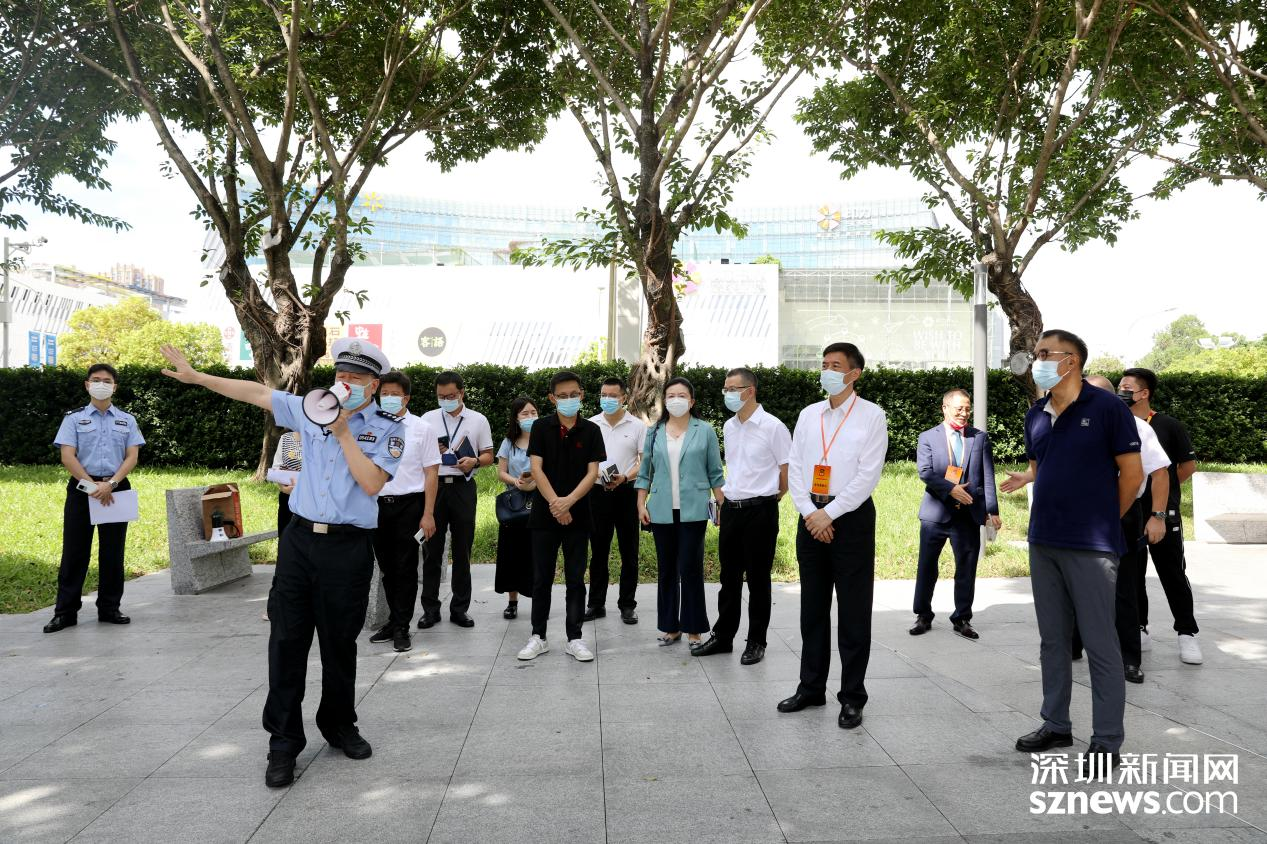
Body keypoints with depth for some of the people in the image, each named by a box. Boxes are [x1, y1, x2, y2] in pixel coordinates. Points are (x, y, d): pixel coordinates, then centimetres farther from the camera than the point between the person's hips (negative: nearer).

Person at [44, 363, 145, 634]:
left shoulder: (126, 420, 9)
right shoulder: (74, 418, 4)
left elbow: (132, 456, 1)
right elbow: (67, 457, -5)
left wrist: (110, 484, -14)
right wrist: (93, 486, -15)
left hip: (116, 488, 2)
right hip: (81, 487, -1)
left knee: (113, 551, 6)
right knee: (75, 551, -1)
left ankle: (109, 609, 15)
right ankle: (65, 612, 6)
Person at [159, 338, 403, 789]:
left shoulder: (388, 429, -2)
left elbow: (372, 483, -15)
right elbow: (256, 393, 13)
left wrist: (342, 433, -14)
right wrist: (196, 376, 12)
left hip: (348, 548, -3)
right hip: (300, 537, 3)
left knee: (339, 643, 10)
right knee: (287, 639, 2)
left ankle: (339, 726, 31)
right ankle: (283, 742, 12)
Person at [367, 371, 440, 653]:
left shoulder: (421, 428, -2)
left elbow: (431, 473, -3)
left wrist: (428, 514, -9)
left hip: (408, 504, -3)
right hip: (377, 504, 3)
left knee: (405, 568, 1)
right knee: (387, 567, 13)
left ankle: (401, 627, 11)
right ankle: (395, 620, 27)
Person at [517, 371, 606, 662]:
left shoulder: (591, 431, 2)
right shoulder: (541, 427, 0)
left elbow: (592, 472, -5)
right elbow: (536, 468, -6)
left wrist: (568, 501, -18)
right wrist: (554, 503, -16)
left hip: (578, 515, 0)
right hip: (544, 514, 0)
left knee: (575, 579, 5)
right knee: (541, 578, 6)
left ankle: (574, 638, 14)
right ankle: (538, 636, 17)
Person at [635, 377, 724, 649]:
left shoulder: (705, 431, 2)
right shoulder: (654, 432, 8)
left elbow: (715, 473, 4)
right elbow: (645, 471, 11)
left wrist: (722, 505, 0)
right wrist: (641, 504, 4)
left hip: (693, 511, -3)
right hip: (661, 511, 3)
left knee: (691, 569, -3)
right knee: (666, 570, 9)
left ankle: (693, 628, 9)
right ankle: (670, 627, 19)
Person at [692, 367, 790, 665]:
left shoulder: (772, 426, -11)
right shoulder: (728, 427, 10)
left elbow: (787, 471, -5)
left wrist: (769, 498, 4)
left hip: (760, 510, -6)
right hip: (731, 508, 6)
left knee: (757, 579, 4)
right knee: (729, 577, 13)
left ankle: (756, 643, 15)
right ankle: (722, 636, 24)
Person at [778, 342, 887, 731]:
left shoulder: (871, 415, -4)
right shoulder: (808, 415, 10)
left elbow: (868, 475, -11)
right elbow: (795, 468, 6)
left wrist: (830, 514, -13)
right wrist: (809, 513, -6)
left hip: (852, 516, -5)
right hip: (811, 517, 5)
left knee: (853, 612, 1)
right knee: (813, 608, 12)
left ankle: (852, 697, 12)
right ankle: (811, 688, 23)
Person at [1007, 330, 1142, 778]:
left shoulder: (1106, 407, -9)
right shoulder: (1035, 416, 9)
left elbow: (1132, 474, -5)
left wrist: (1103, 521, 3)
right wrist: (1051, 517, 13)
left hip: (1091, 547, -6)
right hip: (1042, 542, 6)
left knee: (1100, 644, 0)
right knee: (1052, 639, 14)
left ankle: (1107, 741, 10)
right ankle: (1056, 724, 26)